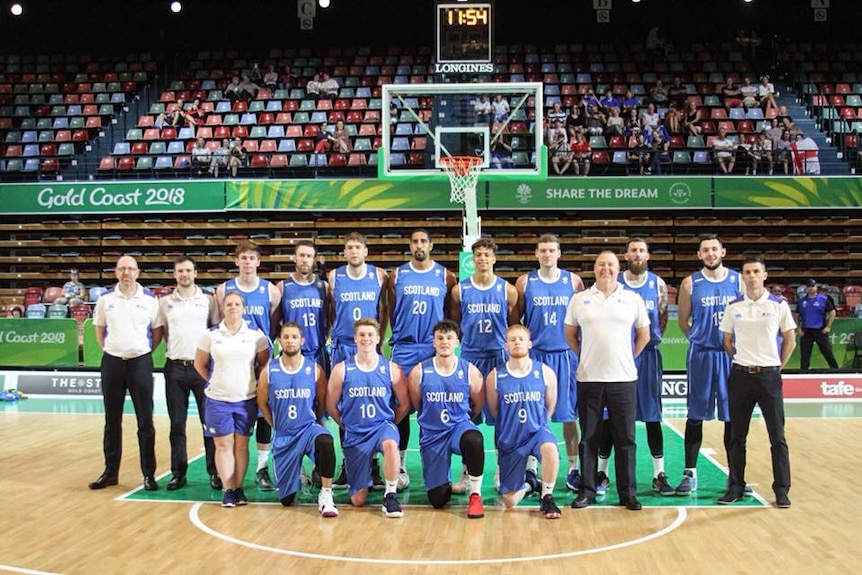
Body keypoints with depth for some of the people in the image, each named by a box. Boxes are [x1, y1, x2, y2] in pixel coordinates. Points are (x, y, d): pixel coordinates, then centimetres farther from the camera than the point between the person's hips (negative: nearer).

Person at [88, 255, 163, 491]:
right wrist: (110, 349, 4)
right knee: (112, 421, 9)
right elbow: (99, 330, 13)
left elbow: (157, 331, 5)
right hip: (112, 363, 2)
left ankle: (149, 473, 8)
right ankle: (110, 472, 19)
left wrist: (144, 353, 0)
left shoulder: (150, 299, -1)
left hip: (140, 363, -2)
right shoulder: (105, 299, 3)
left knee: (145, 421, 0)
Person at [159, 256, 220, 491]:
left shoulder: (208, 300, 4)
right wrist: (174, 349, 2)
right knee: (177, 424, 6)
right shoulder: (165, 302, 8)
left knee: (210, 421, 0)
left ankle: (215, 472, 8)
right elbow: (162, 332, 14)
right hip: (175, 367, 2)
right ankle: (178, 473, 14)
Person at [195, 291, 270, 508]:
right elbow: (200, 364, 8)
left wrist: (254, 381, -1)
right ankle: (228, 490, 6)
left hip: (246, 400, 0)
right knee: (223, 444, 1)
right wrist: (214, 381, 3)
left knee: (241, 444, 6)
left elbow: (264, 363, 7)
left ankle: (238, 488, 12)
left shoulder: (256, 335, 0)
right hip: (217, 400, 0)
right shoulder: (211, 335, 0)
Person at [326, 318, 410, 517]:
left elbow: (404, 405, 5)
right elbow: (331, 406, 5)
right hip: (355, 434, 1)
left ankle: (390, 495, -18)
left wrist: (388, 424, 5)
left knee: (390, 444, -40)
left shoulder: (391, 369, -4)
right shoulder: (341, 370, -4)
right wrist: (348, 425, 5)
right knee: (358, 500, 0)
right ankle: (368, 475, 36)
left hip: (383, 425, -1)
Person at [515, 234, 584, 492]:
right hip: (534, 354, -1)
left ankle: (573, 470, 14)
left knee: (570, 414, 4)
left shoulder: (573, 281, 4)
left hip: (566, 354, 1)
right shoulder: (525, 282, 2)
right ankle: (530, 469, 14)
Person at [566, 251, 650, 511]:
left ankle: (628, 493, 13)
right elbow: (570, 334, 12)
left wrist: (628, 359, 6)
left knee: (625, 438, 4)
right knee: (588, 438, 7)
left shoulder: (633, 299, 4)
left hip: (624, 379, 0)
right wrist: (586, 358, 6)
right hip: (589, 379, 0)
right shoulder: (579, 299, 5)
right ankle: (586, 490, 16)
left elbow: (643, 336, 11)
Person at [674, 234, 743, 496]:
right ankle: (690, 474, 9)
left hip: (732, 355, 1)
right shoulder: (690, 283, -1)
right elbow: (683, 320, 7)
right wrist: (699, 340, 5)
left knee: (733, 416, 6)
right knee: (696, 416, 2)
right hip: (701, 356, -1)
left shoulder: (738, 281, 3)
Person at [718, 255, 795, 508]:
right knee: (737, 436, 7)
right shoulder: (734, 307, 4)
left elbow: (790, 340, 5)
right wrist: (742, 362, 7)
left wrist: (777, 366, 3)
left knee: (777, 436, 1)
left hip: (769, 375, -2)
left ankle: (781, 490, 9)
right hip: (740, 375, 2)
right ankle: (736, 487, 16)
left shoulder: (779, 305, -1)